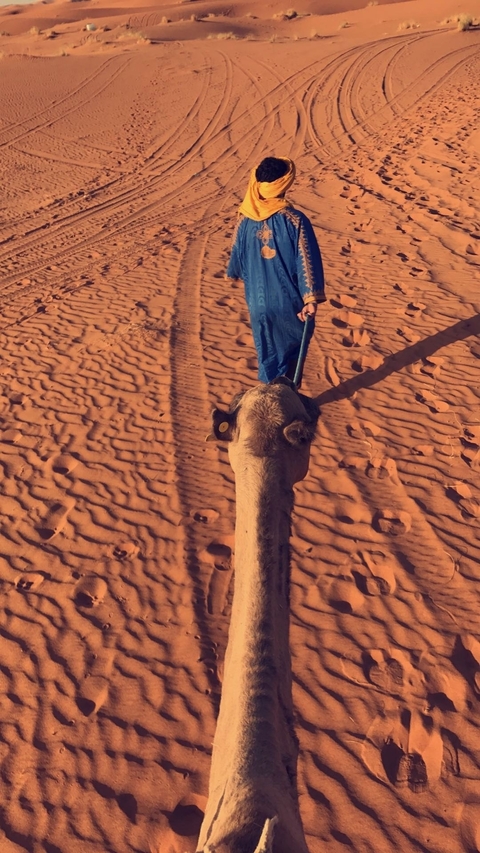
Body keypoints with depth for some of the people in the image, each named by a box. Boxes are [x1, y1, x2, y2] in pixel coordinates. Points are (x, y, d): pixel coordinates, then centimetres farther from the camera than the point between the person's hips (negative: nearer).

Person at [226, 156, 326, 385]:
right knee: (293, 350, 20)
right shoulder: (295, 220, -19)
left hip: (259, 302, 3)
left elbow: (237, 256, 8)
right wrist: (311, 299, -17)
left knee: (267, 354, 20)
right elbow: (306, 263, -20)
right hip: (290, 302, -3)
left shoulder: (245, 219, -7)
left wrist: (240, 276, 28)